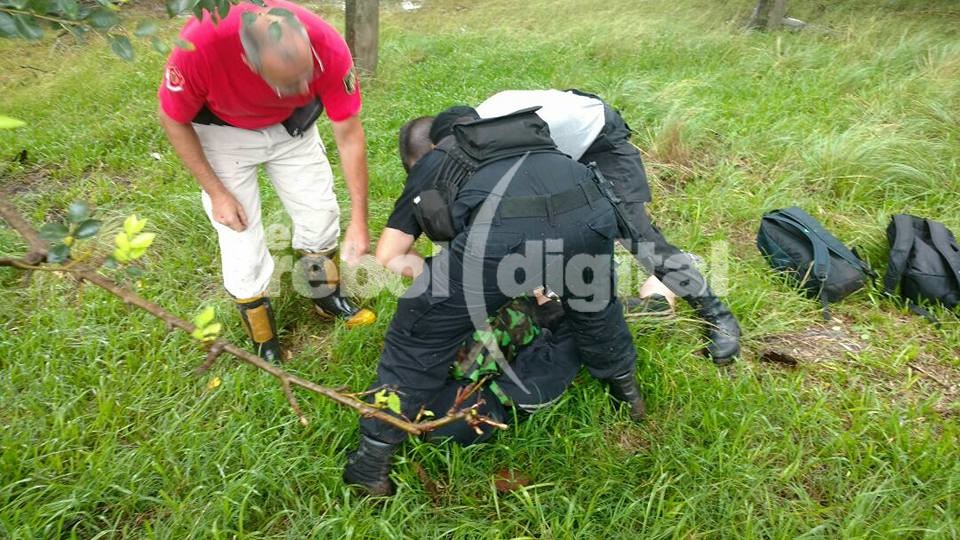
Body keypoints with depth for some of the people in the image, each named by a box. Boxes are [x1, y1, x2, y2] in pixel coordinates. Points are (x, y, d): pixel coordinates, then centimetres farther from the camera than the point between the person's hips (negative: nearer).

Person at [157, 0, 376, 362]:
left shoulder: (327, 46, -35)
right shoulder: (198, 45, -39)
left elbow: (349, 133, -22)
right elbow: (173, 119, -18)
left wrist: (359, 219, -22)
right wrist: (216, 193, -15)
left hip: (292, 125, 2)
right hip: (223, 131, -2)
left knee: (320, 212, 7)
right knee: (240, 233, -1)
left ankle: (328, 299, 35)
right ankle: (265, 345, 20)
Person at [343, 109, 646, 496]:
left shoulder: (426, 170, 29)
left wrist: (450, 286, 32)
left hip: (502, 231, -4)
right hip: (586, 212, 5)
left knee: (421, 333, 15)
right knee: (594, 304, 35)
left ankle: (373, 461, 25)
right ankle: (625, 389, 57)